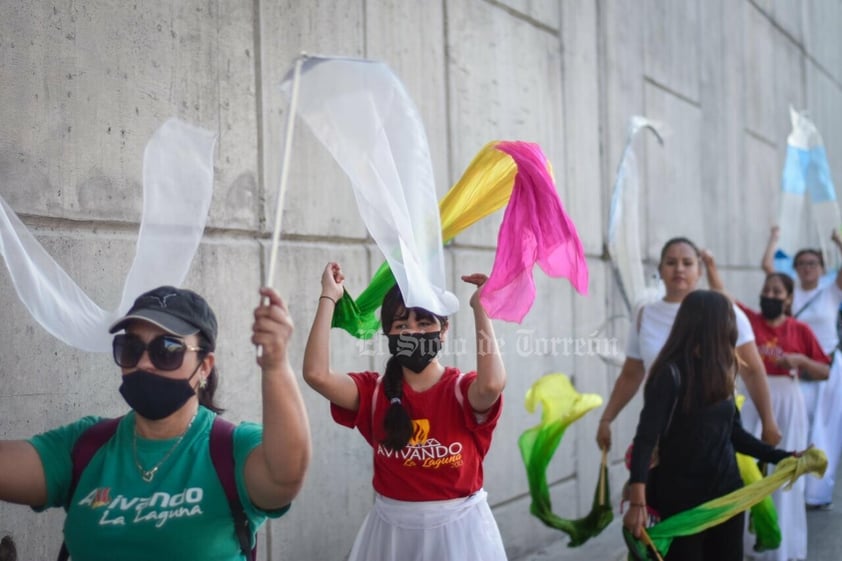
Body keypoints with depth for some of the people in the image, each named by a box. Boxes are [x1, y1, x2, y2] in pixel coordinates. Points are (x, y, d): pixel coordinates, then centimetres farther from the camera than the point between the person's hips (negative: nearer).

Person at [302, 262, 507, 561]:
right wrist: (329, 298, -14)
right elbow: (316, 374, -17)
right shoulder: (375, 391, 0)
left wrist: (480, 308, -25)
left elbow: (493, 383, -33)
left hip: (458, 526, -2)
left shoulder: (462, 389, -8)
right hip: (393, 528, 2)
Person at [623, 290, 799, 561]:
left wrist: (784, 457, 9)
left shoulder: (720, 371, 6)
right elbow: (646, 438, -21)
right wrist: (638, 503, -30)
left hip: (727, 492, 7)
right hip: (683, 497, -7)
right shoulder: (672, 374, -16)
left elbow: (733, 433, 13)